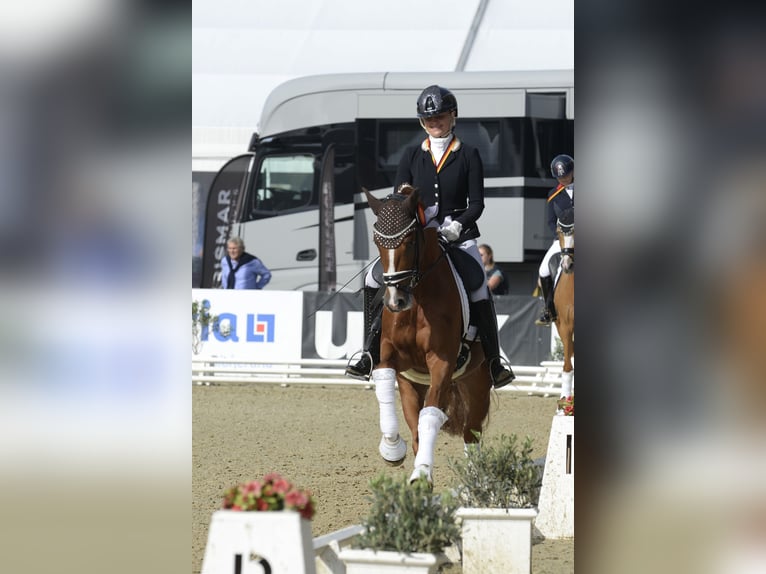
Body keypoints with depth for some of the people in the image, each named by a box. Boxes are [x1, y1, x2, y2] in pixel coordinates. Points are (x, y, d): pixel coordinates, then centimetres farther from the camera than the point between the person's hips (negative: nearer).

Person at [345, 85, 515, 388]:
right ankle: (371, 355, -3)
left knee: (480, 293, -16)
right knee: (375, 279, -11)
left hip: (458, 235, -2)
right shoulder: (412, 155, 9)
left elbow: (477, 202, -2)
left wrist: (458, 224, -19)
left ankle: (494, 365, -5)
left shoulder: (468, 155, 2)